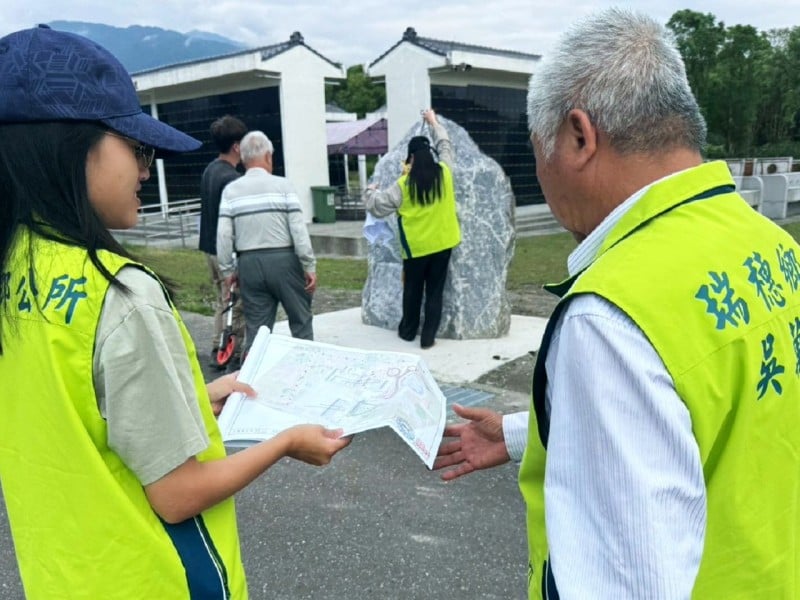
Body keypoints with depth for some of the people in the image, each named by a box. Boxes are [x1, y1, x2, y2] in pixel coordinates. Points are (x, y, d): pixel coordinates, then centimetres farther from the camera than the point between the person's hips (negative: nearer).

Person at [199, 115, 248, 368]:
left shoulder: (209, 170, 10)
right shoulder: (231, 178, -20)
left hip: (210, 247, 10)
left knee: (222, 301, 18)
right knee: (236, 305, 0)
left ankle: (218, 351, 24)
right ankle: (233, 354, 7)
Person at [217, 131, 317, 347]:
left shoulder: (231, 191, 3)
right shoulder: (282, 185, -4)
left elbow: (223, 235, -1)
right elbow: (299, 229, -9)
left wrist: (228, 270, 9)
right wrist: (310, 266, -4)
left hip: (249, 264, 3)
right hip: (283, 259, -3)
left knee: (256, 329, 10)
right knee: (301, 321, 10)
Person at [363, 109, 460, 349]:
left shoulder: (404, 184, -13)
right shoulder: (444, 172, -4)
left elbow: (378, 206, -6)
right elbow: (445, 145, 15)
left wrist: (370, 191, 15)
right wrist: (434, 123, 28)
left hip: (417, 246, -2)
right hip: (443, 243, 2)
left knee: (412, 290, 15)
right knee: (435, 291, 7)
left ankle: (408, 331, 29)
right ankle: (428, 336, 8)